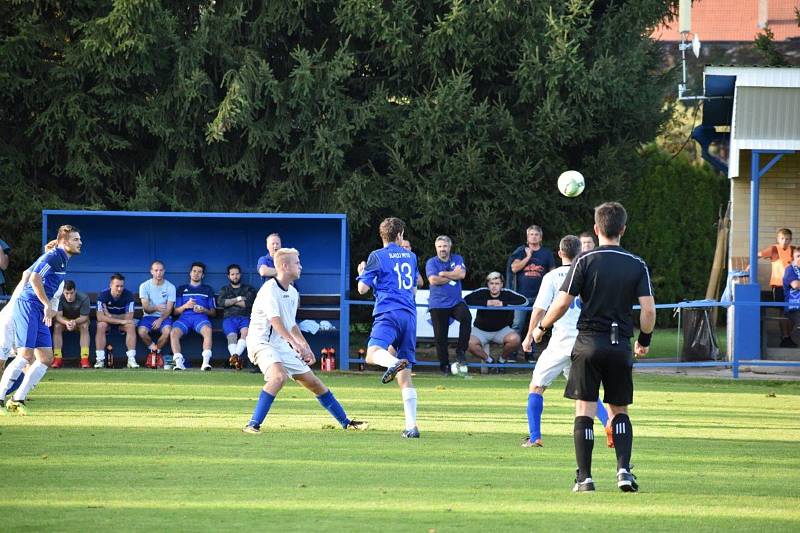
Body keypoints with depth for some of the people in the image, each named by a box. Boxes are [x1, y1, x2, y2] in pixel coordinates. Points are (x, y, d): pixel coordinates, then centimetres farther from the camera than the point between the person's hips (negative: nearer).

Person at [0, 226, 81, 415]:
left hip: (39, 312, 10)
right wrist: (47, 305, -21)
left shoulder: (62, 260, 19)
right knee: (26, 355, -16)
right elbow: (35, 278, -22)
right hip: (27, 306, -10)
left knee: (46, 358, 4)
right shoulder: (53, 256, -10)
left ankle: (18, 399, 6)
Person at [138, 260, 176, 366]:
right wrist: (156, 308, -29)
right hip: (148, 316, 0)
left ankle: (156, 349, -4)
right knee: (142, 331, -31)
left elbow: (169, 309, -5)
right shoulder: (144, 286, 0)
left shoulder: (170, 287, 0)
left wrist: (160, 319, -23)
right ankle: (153, 348, 0)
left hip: (164, 317, 0)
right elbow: (146, 308, -6)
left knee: (167, 331, -34)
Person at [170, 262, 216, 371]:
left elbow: (213, 312, 20)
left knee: (207, 330, -37)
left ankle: (206, 362, -46)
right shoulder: (182, 289, 26)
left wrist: (204, 310, -3)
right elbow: (175, 311, 18)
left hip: (201, 317, -1)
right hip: (184, 316, 1)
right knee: (174, 333, -33)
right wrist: (185, 306, -3)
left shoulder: (208, 290, 26)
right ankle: (179, 362, -40)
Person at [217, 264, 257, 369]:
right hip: (229, 318, 1)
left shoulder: (248, 289, 20)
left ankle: (235, 356, -54)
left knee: (245, 332, -36)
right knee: (231, 336, -32)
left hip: (245, 317, -1)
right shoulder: (225, 289, 25)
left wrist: (230, 301, 5)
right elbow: (220, 302, 5)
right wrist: (238, 299, 3)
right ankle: (236, 360, -51)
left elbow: (248, 303, 2)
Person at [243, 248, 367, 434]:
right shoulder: (270, 289, -16)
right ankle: (253, 425, -34)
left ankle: (346, 422, 24)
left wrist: (306, 347, 24)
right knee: (279, 376, -35)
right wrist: (294, 342, -41)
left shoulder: (292, 293, 11)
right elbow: (275, 320, -30)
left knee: (313, 382, 11)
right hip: (262, 343, -9)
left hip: (282, 346, 9)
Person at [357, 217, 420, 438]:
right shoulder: (411, 256, 20)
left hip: (388, 312, -5)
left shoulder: (377, 256, 4)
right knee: (405, 376, 7)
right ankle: (411, 425, 1)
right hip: (410, 314, 5)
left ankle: (393, 363, -62)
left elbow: (362, 289, 3)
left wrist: (361, 273, 24)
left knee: (373, 352, -28)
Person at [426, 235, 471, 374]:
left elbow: (462, 274, -9)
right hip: (438, 304, -1)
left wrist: (443, 274, -9)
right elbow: (433, 280, -15)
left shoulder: (457, 259, 9)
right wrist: (453, 276, -8)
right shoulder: (432, 262, 2)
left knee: (466, 317, -28)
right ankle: (444, 364, 12)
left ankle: (461, 351, -18)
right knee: (440, 336, 0)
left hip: (456, 302, 1)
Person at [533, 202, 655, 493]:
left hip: (589, 341, -2)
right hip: (620, 345, 2)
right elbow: (648, 310, -4)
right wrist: (644, 340, 13)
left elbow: (562, 303, -7)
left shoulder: (585, 261, -4)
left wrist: (541, 328, 9)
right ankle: (624, 469, -2)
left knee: (584, 411, 2)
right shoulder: (637, 265, 2)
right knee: (619, 411, 14)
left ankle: (584, 477, -1)